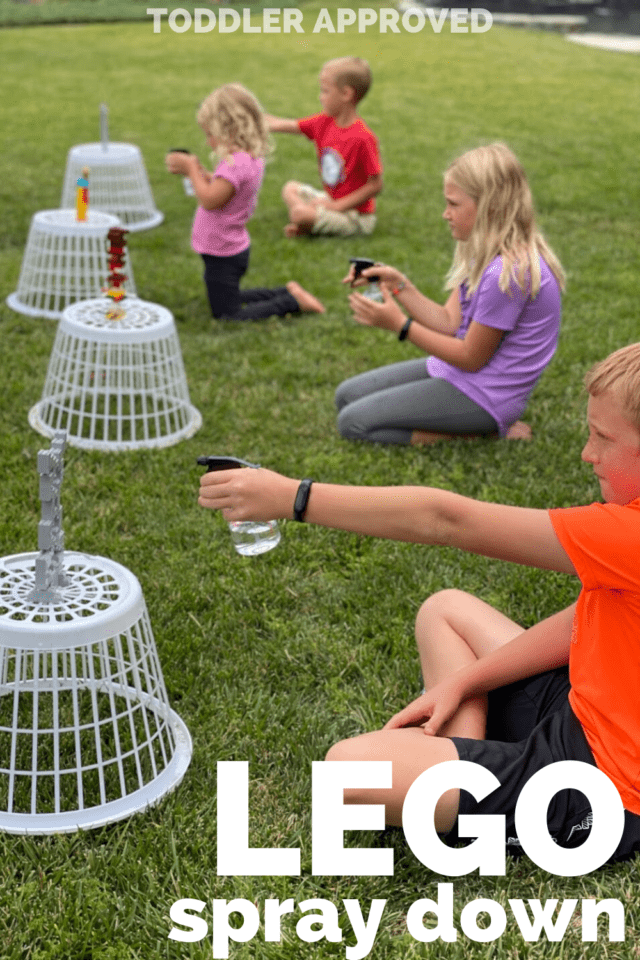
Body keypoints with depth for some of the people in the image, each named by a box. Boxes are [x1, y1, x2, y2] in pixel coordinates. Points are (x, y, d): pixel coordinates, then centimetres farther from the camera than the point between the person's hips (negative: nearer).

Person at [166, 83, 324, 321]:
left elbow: (209, 200, -30)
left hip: (223, 256, -10)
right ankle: (287, 292, 19)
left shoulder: (236, 164, -27)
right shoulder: (251, 158, 3)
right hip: (234, 248, 10)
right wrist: (199, 171, 1)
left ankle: (292, 302, -2)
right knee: (228, 300, 28)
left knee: (227, 315, 0)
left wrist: (191, 170, -18)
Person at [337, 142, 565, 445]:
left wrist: (400, 325, -20)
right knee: (346, 396, 12)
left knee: (353, 422, -10)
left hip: (483, 394, -10)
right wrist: (399, 285, -6)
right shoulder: (486, 254, 4)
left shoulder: (508, 273, -27)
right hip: (456, 370, 10)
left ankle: (481, 433, -6)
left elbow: (471, 358, -20)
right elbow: (450, 322, 4)